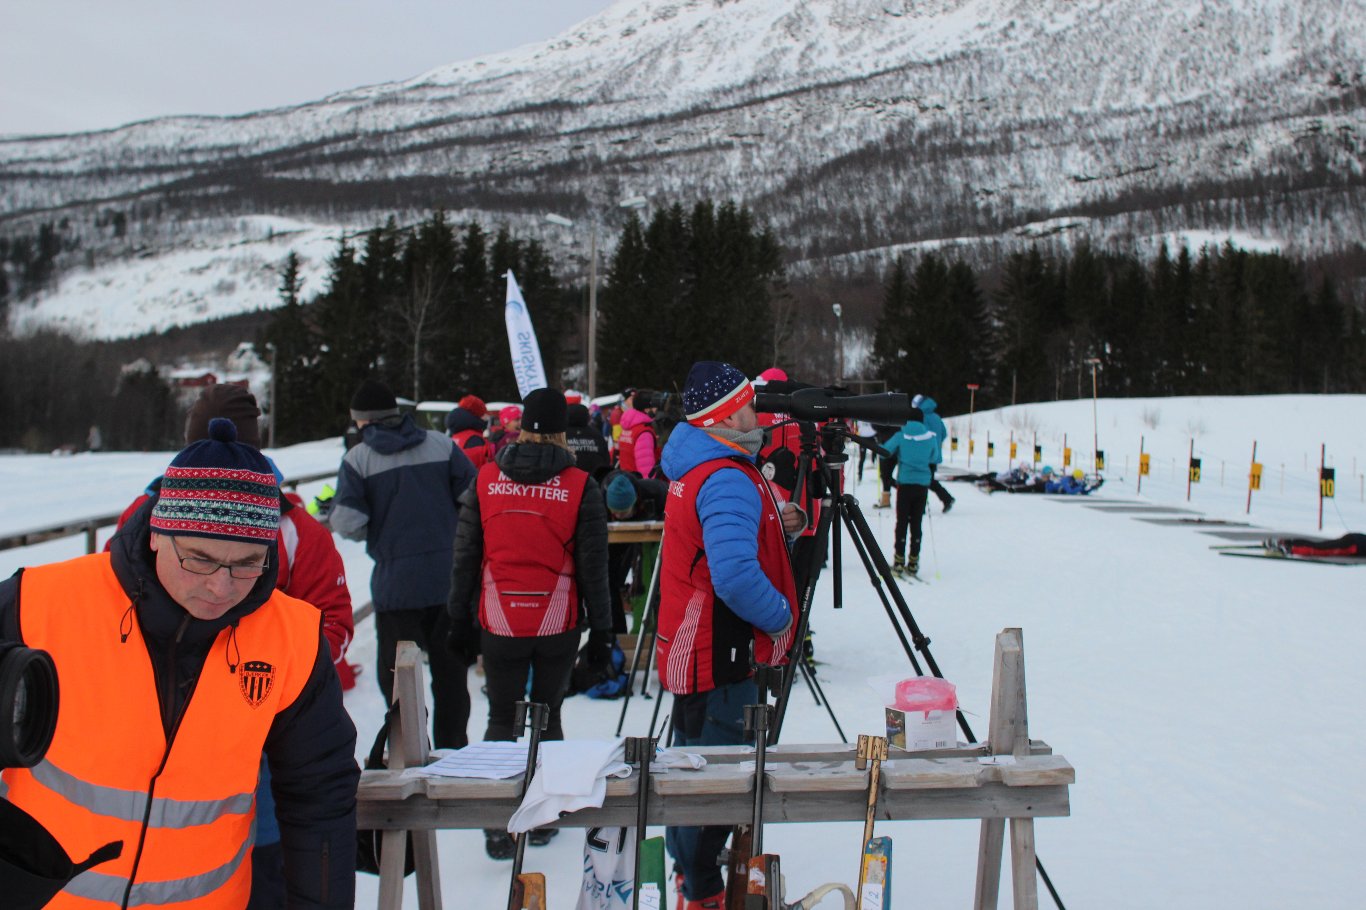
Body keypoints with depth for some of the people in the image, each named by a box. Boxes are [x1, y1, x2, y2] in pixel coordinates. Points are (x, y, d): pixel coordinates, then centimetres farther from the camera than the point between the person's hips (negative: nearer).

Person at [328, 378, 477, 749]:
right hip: (451, 578, 3)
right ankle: (453, 749, 23)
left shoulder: (358, 458, -5)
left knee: (396, 674, 9)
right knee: (450, 671, 14)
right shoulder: (441, 444, 2)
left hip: (396, 583, -3)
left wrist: (377, 533, 10)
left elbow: (348, 523, -12)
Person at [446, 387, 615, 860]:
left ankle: (498, 826, 12)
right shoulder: (580, 486, -6)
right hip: (558, 625, 0)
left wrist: (460, 619, 12)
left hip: (500, 622, 1)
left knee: (501, 719, 12)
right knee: (548, 716, 15)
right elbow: (593, 567, -4)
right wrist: (601, 630, 5)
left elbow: (465, 556, 3)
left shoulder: (485, 480, -1)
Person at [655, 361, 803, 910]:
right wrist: (780, 615, -19)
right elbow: (735, 576, -35)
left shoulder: (696, 469, 10)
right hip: (722, 654, -11)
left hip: (692, 648, 11)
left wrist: (777, 526, 4)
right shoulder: (728, 479, -23)